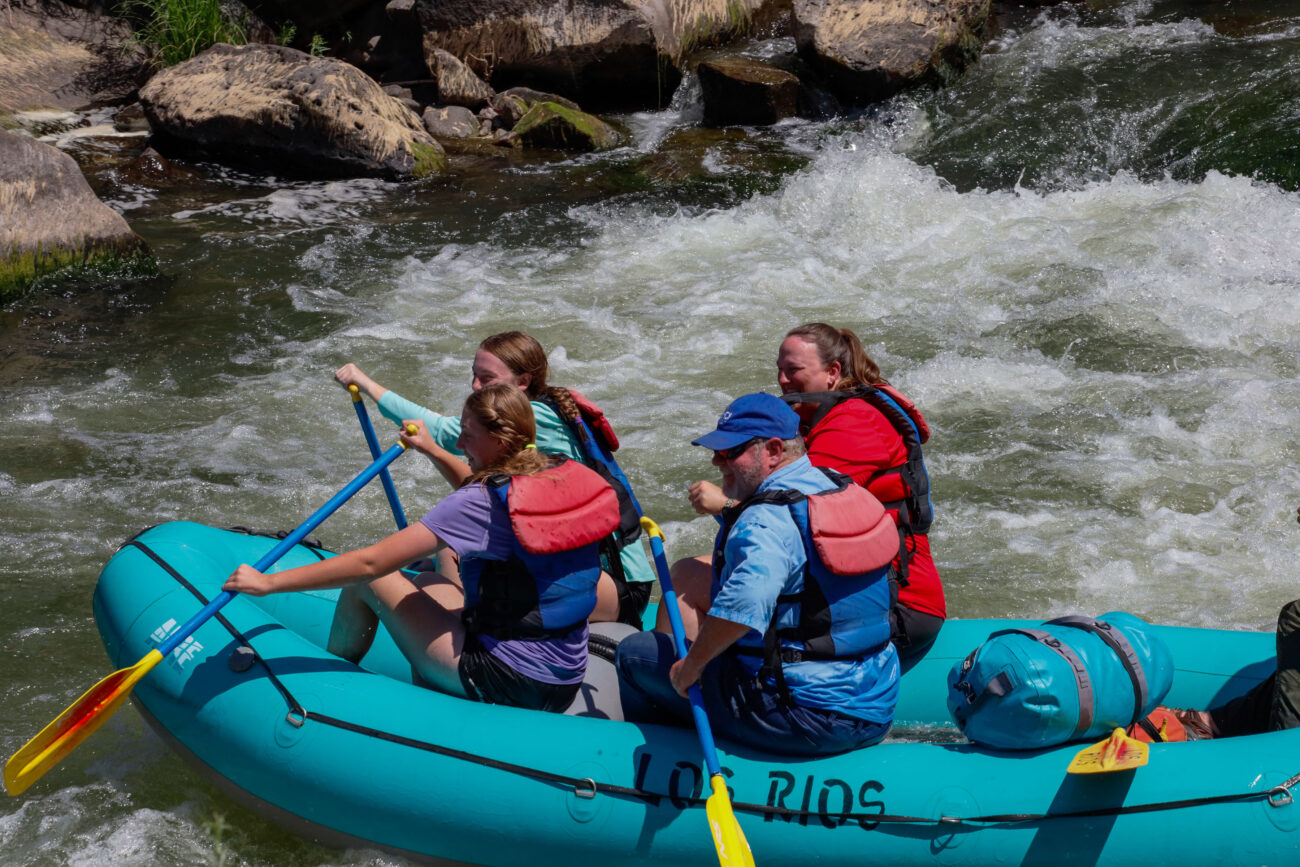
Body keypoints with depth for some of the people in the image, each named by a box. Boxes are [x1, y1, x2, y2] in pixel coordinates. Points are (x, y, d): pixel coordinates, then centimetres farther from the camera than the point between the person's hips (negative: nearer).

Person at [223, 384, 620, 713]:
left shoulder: (478, 504, -21)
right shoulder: (565, 475, 1)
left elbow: (369, 562, -22)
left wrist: (269, 582, -17)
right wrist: (433, 450, 30)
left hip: (506, 681, -8)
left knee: (368, 580, 4)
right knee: (428, 581, 27)